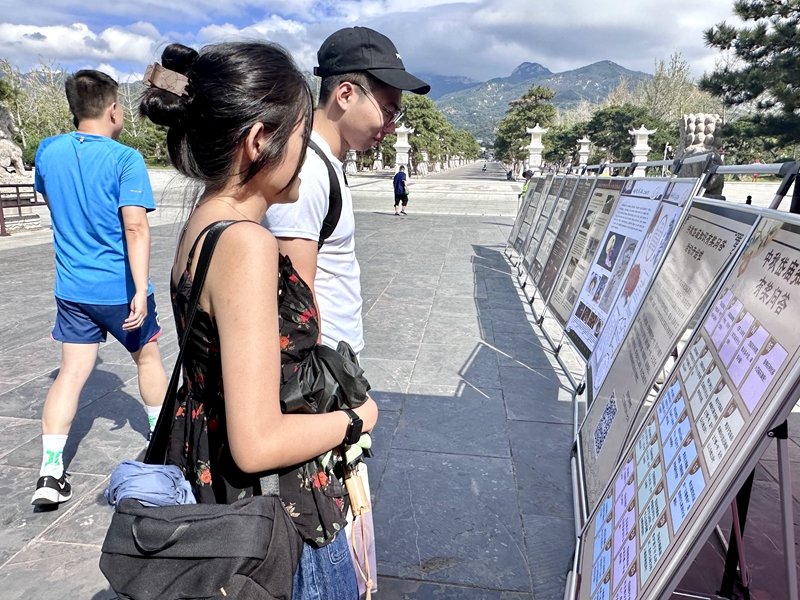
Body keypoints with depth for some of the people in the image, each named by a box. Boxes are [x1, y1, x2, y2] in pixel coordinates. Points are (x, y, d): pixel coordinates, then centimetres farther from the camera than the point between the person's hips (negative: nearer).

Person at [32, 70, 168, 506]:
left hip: (73, 288, 4)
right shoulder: (125, 159, -15)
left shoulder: (48, 151, 2)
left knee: (72, 373, 7)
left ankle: (50, 473, 3)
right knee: (147, 356, 18)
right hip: (120, 287, -4)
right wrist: (140, 291, -27)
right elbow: (135, 227, -24)